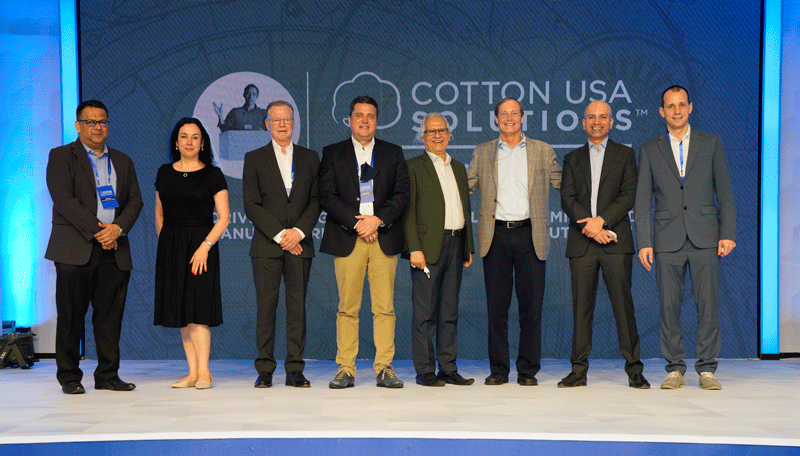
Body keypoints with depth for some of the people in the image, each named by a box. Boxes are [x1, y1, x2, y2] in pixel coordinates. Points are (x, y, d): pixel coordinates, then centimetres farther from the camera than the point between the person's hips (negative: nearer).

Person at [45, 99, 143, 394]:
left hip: (114, 250, 4)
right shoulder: (61, 156, 3)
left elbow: (135, 200, 10)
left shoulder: (122, 161, 18)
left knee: (110, 316, 4)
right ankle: (69, 377, 9)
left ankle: (108, 375, 12)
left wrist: (118, 227, -9)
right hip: (75, 249, -4)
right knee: (71, 316, -1)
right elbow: (64, 199, -9)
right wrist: (96, 230, -14)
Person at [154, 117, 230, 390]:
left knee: (197, 308, -9)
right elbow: (159, 215, 17)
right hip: (170, 246, 4)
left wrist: (204, 247, -15)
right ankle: (193, 372, 8)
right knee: (181, 310, 4)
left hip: (201, 244, -4)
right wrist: (165, 244, 8)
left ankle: (203, 372, -3)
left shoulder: (212, 174, -2)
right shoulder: (165, 173, 10)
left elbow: (224, 217, -6)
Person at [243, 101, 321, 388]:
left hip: (300, 244, 2)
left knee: (297, 306, 1)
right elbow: (251, 206, 0)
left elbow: (316, 201, 8)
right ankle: (265, 370, 6)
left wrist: (299, 231, -8)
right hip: (266, 245, -1)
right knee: (266, 307, -2)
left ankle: (295, 370, 6)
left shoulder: (310, 158, 13)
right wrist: (279, 235, -9)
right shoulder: (254, 159, 7)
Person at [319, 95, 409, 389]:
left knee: (384, 307, -1)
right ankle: (345, 370, 5)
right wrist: (357, 222, -10)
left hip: (384, 238, 1)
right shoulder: (332, 153, 11)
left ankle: (384, 369, 5)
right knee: (347, 308, -1)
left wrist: (377, 219, -9)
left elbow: (402, 194, 6)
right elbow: (327, 196, 1)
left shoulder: (393, 153, 15)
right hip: (347, 238, -1)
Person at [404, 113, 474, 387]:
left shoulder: (458, 168, 18)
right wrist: (415, 249, -15)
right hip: (429, 247, -6)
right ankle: (425, 371, 4)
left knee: (450, 312, 9)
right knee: (425, 312, -3)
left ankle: (448, 368, 15)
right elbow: (409, 211, -6)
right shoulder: (414, 167, 0)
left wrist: (468, 248, 15)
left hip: (455, 245, 6)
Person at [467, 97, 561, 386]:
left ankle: (528, 370, 10)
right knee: (496, 305, 3)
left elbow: (565, 185, 10)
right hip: (495, 235, 1)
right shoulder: (483, 153, 13)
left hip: (530, 235, -1)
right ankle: (498, 369, 12)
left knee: (531, 305, 0)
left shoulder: (542, 151, 10)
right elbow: (464, 188, 13)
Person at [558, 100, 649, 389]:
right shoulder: (572, 158, 16)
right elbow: (567, 199, 4)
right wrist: (590, 228, -10)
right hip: (581, 242, 2)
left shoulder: (625, 154, 11)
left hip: (615, 241, -2)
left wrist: (601, 220, -13)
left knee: (623, 305, -3)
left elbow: (629, 195, 0)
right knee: (581, 307, 2)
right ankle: (579, 371, 7)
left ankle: (634, 371, 3)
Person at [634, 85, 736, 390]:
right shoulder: (649, 151, 10)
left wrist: (728, 233, -2)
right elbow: (642, 201, 6)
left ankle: (707, 369, 8)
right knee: (669, 306, 1)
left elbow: (725, 193, 7)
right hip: (668, 239, 0)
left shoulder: (711, 144, 10)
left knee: (708, 304, -2)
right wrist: (644, 243, -2)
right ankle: (674, 369, 11)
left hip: (705, 238, 0)